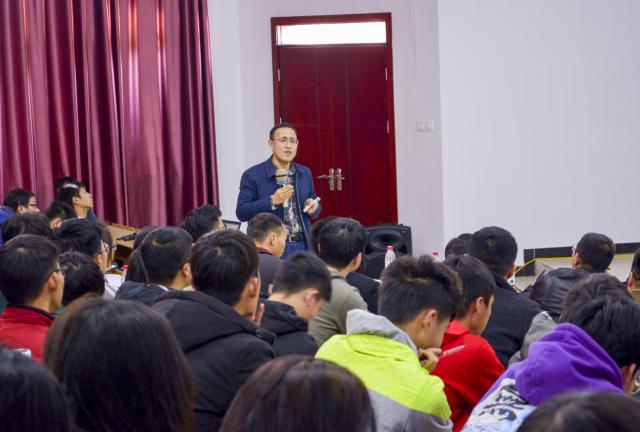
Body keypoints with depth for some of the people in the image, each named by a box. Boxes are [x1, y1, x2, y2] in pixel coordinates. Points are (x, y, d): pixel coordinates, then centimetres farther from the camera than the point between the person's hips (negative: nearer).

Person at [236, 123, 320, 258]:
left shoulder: (305, 173, 10)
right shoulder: (252, 175, -6)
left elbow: (315, 210, 18)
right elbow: (241, 213, -11)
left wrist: (313, 207, -6)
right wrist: (272, 201, -22)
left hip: (302, 246, 5)